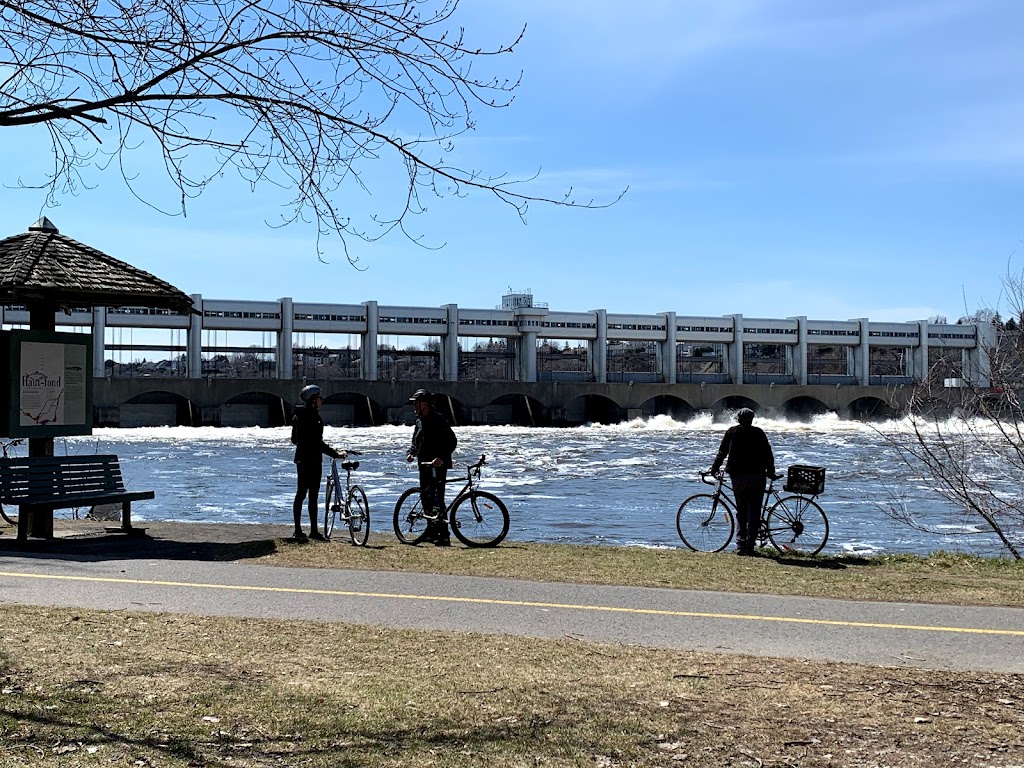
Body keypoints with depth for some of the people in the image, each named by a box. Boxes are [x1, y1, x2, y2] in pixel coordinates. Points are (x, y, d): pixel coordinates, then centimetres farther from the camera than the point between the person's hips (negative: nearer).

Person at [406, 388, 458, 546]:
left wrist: (441, 457, -27)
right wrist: (411, 453, 7)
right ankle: (432, 530, 23)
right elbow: (416, 442, 27)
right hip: (424, 465, 9)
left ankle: (443, 536, -17)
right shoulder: (419, 421, 16)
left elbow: (452, 441, -16)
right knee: (425, 496, 12)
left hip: (438, 466, -9)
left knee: (437, 497, -16)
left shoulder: (438, 420, -11)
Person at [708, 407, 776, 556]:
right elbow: (768, 454, 8)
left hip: (738, 476, 1)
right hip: (757, 475, -1)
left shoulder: (732, 432, 8)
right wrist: (771, 471, 16)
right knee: (754, 513, 2)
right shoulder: (759, 433, 7)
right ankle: (750, 546, -3)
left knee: (741, 512, 11)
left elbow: (722, 452, 11)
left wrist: (714, 468, 21)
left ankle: (740, 545, 2)